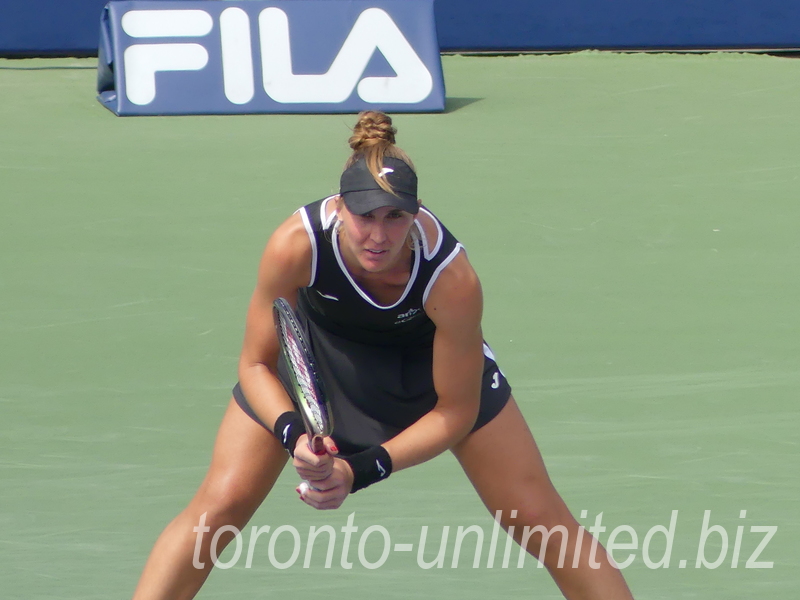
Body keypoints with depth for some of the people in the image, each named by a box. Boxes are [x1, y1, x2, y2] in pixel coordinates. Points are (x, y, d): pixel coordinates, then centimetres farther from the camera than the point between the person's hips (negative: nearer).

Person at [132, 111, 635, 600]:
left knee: (538, 517, -4)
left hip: (428, 356, 0)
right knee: (221, 503, -11)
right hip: (316, 345, 0)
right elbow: (256, 364, -21)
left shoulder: (452, 278, -37)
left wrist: (363, 469, -35)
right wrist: (292, 434, -39)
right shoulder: (296, 246, -37)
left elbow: (455, 412, -24)